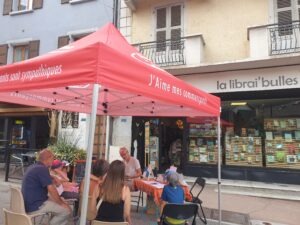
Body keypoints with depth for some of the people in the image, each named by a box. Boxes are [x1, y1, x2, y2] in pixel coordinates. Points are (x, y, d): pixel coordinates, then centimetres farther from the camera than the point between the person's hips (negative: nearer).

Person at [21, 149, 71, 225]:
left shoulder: (33, 167, 11)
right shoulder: (42, 169, -20)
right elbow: (52, 190, -21)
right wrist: (62, 203, -9)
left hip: (30, 203, 10)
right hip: (35, 206, -10)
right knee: (66, 210, -11)